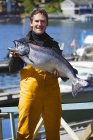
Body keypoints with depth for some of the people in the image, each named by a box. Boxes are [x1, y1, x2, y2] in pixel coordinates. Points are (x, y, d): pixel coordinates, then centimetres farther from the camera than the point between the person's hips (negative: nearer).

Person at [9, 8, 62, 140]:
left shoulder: (53, 44, 14)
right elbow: (12, 69, 3)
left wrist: (59, 71, -6)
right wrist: (14, 58, -17)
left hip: (51, 89, 2)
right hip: (30, 89, -2)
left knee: (53, 129, 8)